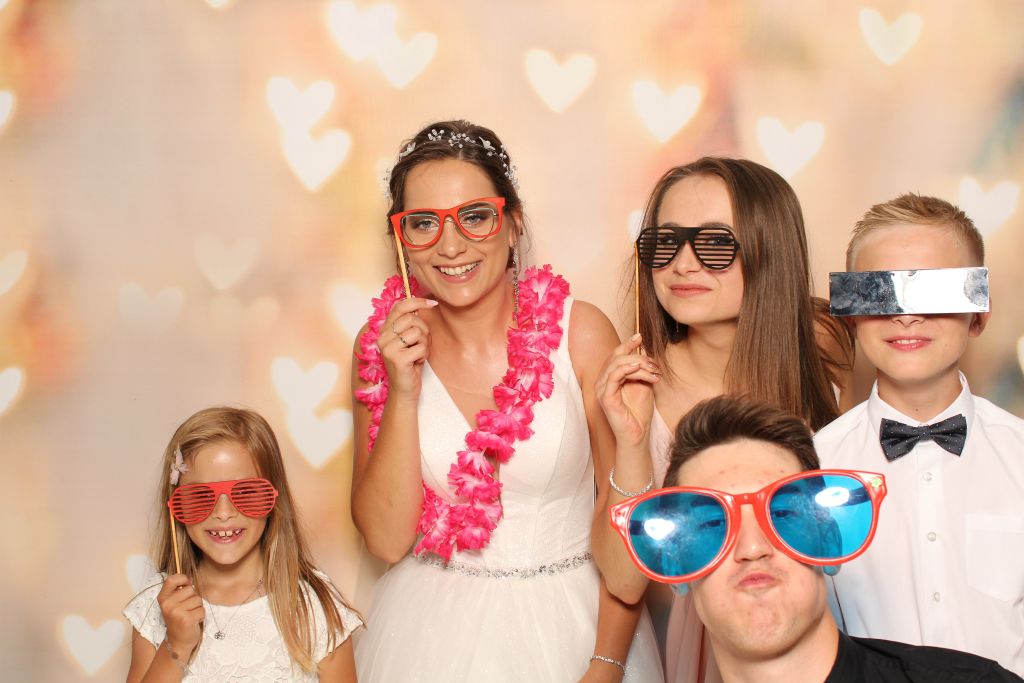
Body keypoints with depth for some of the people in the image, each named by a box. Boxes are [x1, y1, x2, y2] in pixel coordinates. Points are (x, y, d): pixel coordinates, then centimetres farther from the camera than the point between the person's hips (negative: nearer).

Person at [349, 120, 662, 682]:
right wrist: (403, 392, -19)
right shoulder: (381, 345, -6)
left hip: (568, 621, -1)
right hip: (431, 630, 1)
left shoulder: (581, 333, -12)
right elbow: (386, 539, -9)